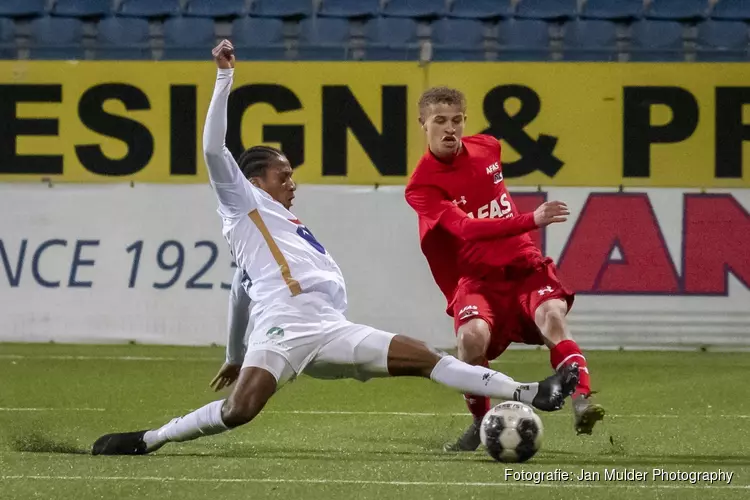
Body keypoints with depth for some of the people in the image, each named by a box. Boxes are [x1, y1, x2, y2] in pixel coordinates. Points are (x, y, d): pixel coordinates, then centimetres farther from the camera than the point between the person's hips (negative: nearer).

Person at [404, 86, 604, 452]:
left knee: (552, 316, -29)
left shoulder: (486, 148, 7)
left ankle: (582, 400, -42)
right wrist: (532, 220, -37)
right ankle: (480, 422, -7)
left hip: (524, 264, 4)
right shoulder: (421, 187, -12)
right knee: (472, 336, -32)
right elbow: (466, 229, -28)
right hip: (477, 277, -3)